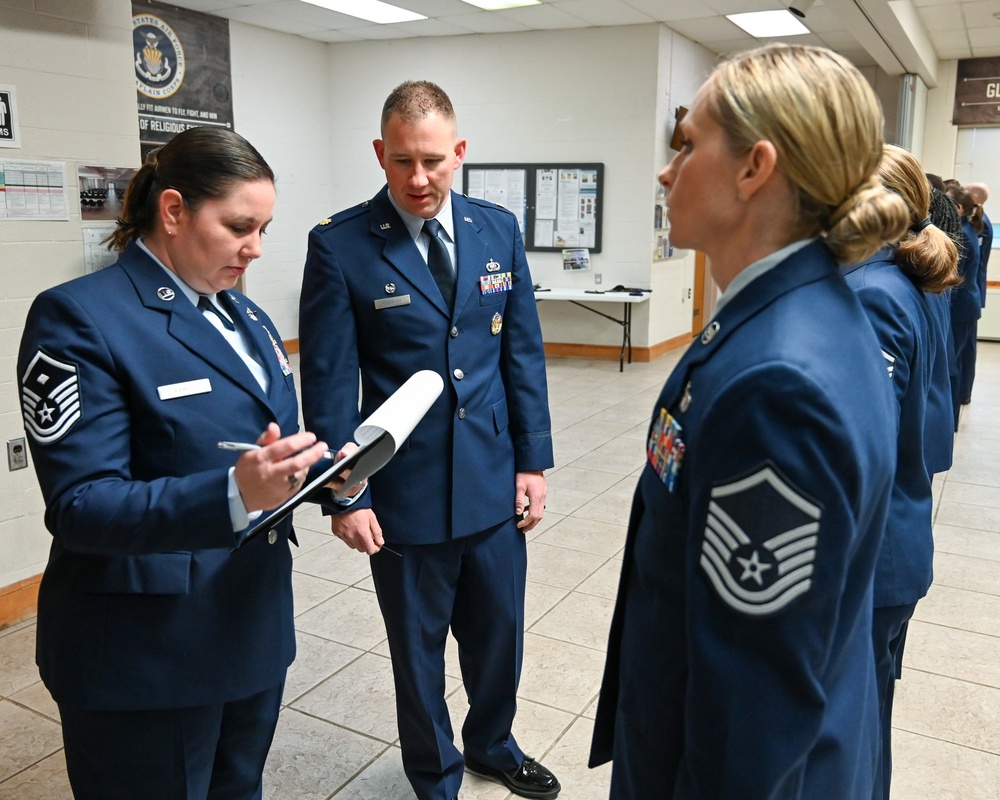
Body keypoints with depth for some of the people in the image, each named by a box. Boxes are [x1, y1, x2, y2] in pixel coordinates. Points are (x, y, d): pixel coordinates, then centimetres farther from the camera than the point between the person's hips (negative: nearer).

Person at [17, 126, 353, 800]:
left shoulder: (247, 317, 9)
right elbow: (80, 505, -21)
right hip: (151, 653, -7)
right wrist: (232, 495, -37)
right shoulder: (81, 317, -16)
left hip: (257, 627, 7)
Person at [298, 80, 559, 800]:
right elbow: (329, 382, -9)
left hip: (494, 484, 4)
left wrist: (533, 461, 3)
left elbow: (523, 353, 5)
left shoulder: (499, 229, 1)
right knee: (419, 649, 16)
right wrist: (346, 497, -10)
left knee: (500, 633, 20)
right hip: (405, 494, -3)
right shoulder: (341, 245, -10)